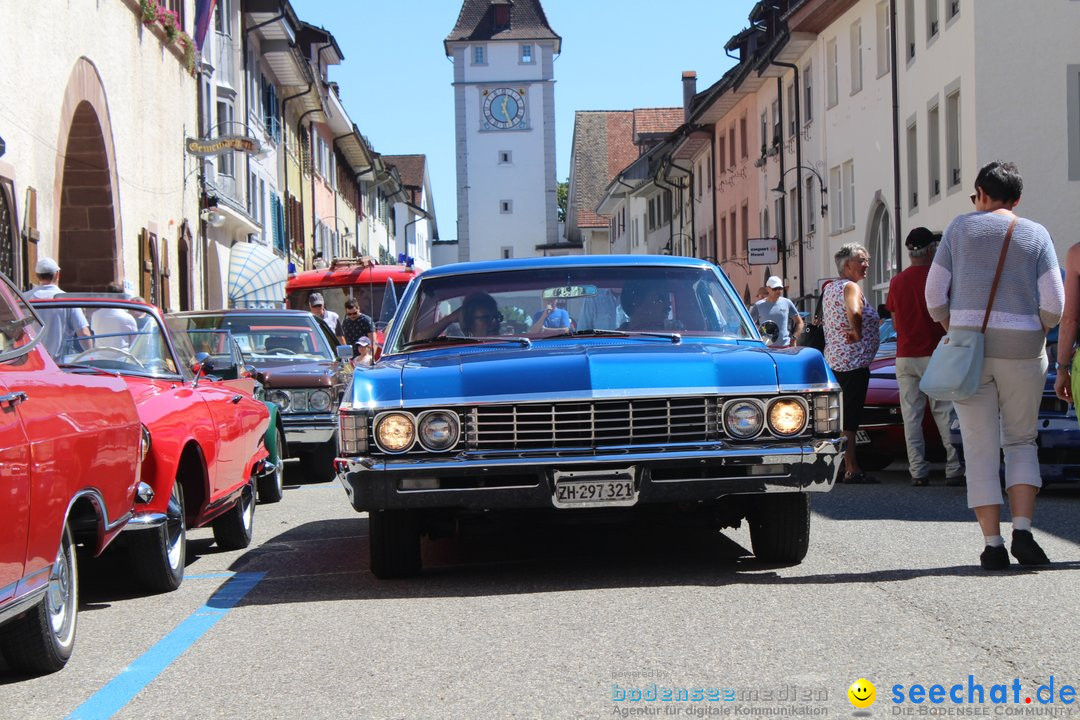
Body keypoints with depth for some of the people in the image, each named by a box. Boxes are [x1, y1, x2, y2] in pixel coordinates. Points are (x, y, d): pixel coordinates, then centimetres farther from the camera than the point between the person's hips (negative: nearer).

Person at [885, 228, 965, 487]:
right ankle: (954, 469, -4)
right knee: (945, 414, 0)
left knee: (911, 417, 5)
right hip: (934, 356, -4)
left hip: (905, 357, 4)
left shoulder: (896, 282, 6)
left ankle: (918, 471, 1)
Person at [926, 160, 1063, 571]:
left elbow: (935, 295, 2)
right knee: (1021, 441, 13)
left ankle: (993, 545, -2)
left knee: (981, 447, 3)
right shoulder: (1036, 235, 4)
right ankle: (1023, 531, -6)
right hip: (1022, 349, 0)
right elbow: (1054, 305, -3)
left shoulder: (960, 228, 5)